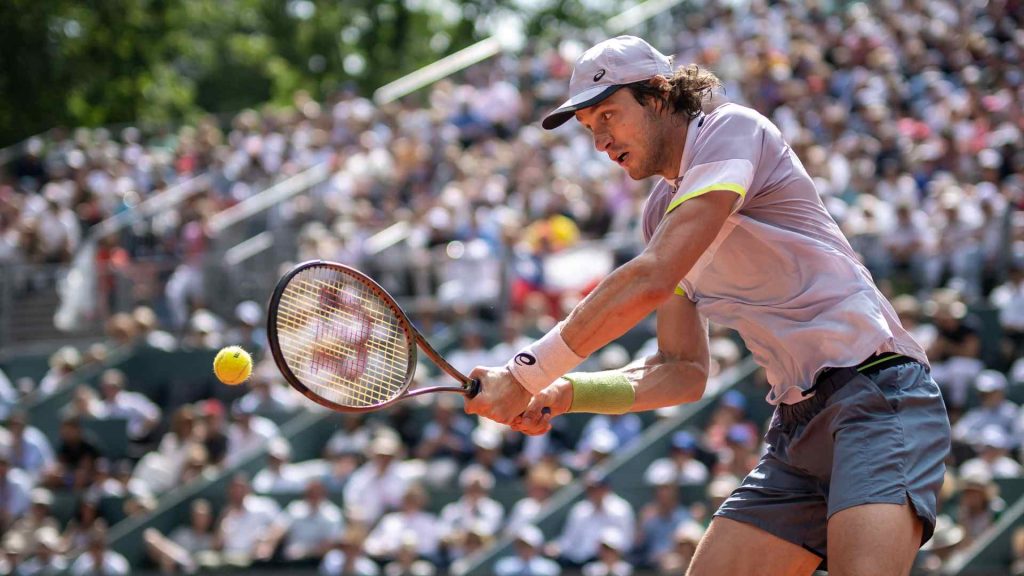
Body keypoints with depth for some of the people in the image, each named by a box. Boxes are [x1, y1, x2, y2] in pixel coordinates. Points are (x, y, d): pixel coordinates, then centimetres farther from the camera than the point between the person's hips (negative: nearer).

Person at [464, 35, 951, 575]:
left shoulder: (732, 129, -8)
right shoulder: (661, 212, 18)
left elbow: (650, 280, -20)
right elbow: (682, 371, 20)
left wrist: (528, 372, -15)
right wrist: (563, 394, 5)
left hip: (874, 392, -9)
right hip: (797, 424, 9)